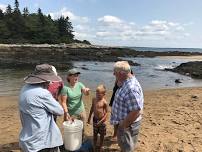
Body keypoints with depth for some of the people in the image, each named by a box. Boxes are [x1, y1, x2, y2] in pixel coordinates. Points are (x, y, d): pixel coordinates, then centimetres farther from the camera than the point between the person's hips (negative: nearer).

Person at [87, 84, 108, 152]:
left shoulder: (104, 102, -20)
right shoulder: (94, 99, -4)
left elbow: (106, 112, -14)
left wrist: (101, 121, -18)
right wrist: (89, 117, 14)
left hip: (102, 120, -4)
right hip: (95, 119, 4)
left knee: (102, 134, 14)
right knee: (95, 134, 17)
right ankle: (94, 146, 36)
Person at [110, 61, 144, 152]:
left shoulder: (131, 88, -32)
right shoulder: (126, 83, 2)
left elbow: (136, 111, -33)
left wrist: (123, 125, -24)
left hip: (127, 126, -9)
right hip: (123, 123, 9)